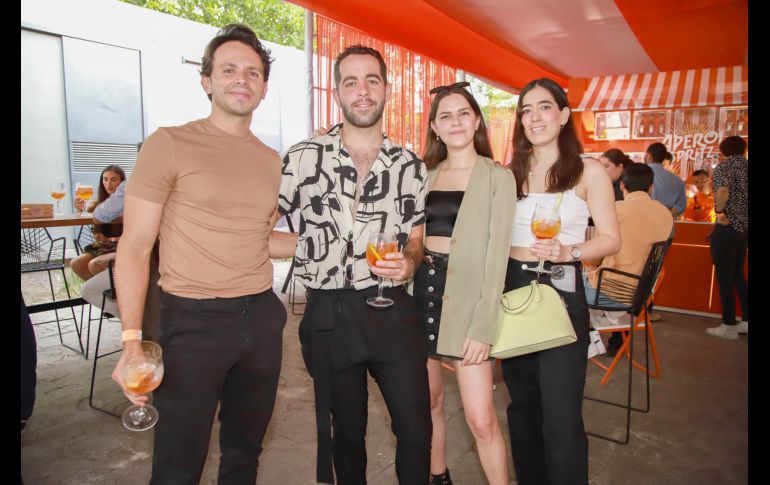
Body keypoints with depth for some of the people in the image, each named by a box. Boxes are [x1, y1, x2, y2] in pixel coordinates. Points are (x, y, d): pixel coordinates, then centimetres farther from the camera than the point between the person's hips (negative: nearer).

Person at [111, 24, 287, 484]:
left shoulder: (272, 161, 9)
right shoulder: (170, 144, -6)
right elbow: (135, 246, -8)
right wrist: (132, 339, -15)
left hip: (262, 316, 5)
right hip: (194, 319, -4)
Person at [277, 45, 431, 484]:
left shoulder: (410, 166, 4)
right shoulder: (303, 158, -4)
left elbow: (415, 240, 10)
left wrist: (407, 262, -10)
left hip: (392, 310, 2)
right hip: (329, 312, -1)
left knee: (416, 428, 6)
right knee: (347, 431, 16)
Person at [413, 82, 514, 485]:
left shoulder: (497, 177, -3)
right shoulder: (425, 175, 10)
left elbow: (496, 255, -8)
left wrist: (484, 326, -14)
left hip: (466, 295, -4)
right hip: (422, 290, 5)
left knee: (481, 418, -5)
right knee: (429, 401, 16)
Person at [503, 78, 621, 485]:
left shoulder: (589, 172, -1)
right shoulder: (509, 173, 9)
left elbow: (611, 239, -3)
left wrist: (567, 252, -21)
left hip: (560, 292, -3)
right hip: (510, 291, 4)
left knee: (560, 417, -3)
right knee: (523, 405, 16)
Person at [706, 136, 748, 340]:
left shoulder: (724, 166, -8)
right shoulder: (746, 166, 10)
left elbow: (723, 189, -26)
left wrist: (720, 212, -14)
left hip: (727, 227, -7)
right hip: (745, 228, 7)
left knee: (724, 277, 0)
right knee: (738, 274, 18)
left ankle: (729, 326, 4)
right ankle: (746, 321, 21)